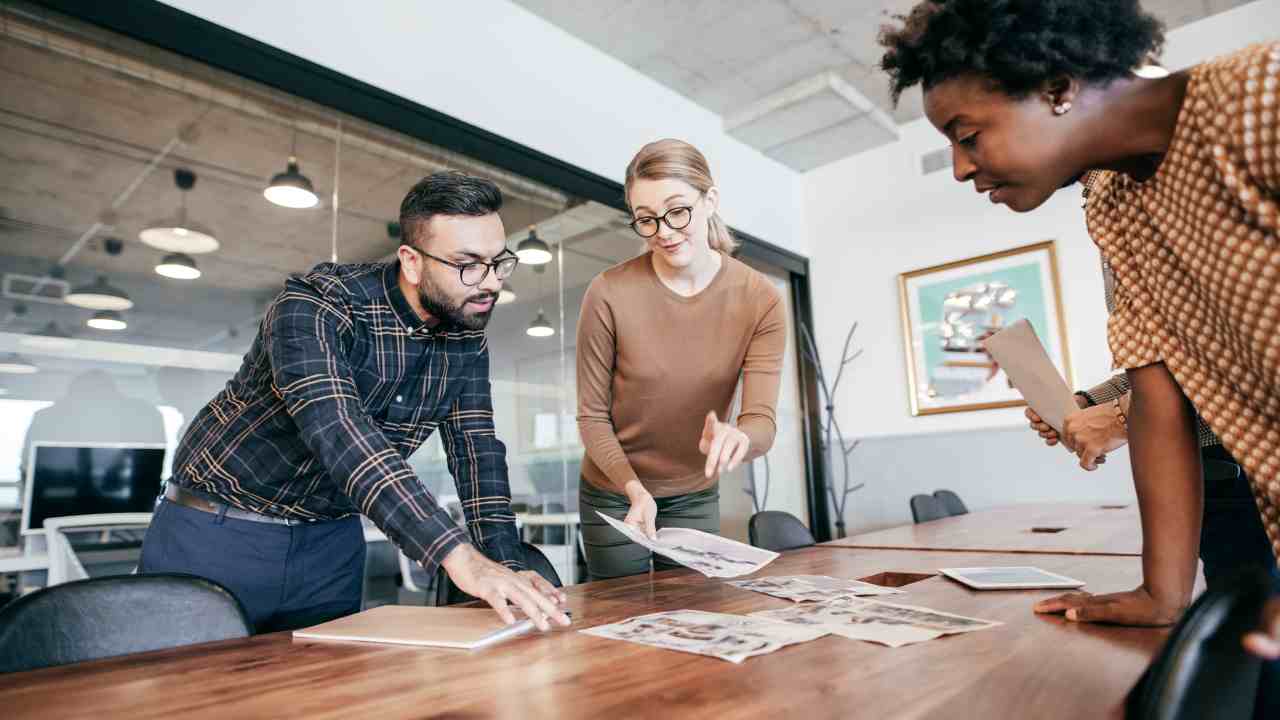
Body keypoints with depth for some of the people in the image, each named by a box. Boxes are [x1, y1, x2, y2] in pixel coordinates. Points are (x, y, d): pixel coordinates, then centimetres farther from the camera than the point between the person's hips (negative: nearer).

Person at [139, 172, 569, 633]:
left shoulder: (467, 340, -6)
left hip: (331, 543, 5)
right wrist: (458, 554, -48)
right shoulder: (314, 307, -25)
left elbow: (476, 451, -8)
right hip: (217, 533, -4)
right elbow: (337, 429, -39)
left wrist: (505, 567, -22)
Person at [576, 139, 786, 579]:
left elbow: (762, 420, -18)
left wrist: (738, 437, -40)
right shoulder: (609, 294, -19)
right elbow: (592, 416, -12)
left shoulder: (760, 301, -13)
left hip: (696, 496, 2)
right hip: (614, 494, -1)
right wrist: (634, 488, -26)